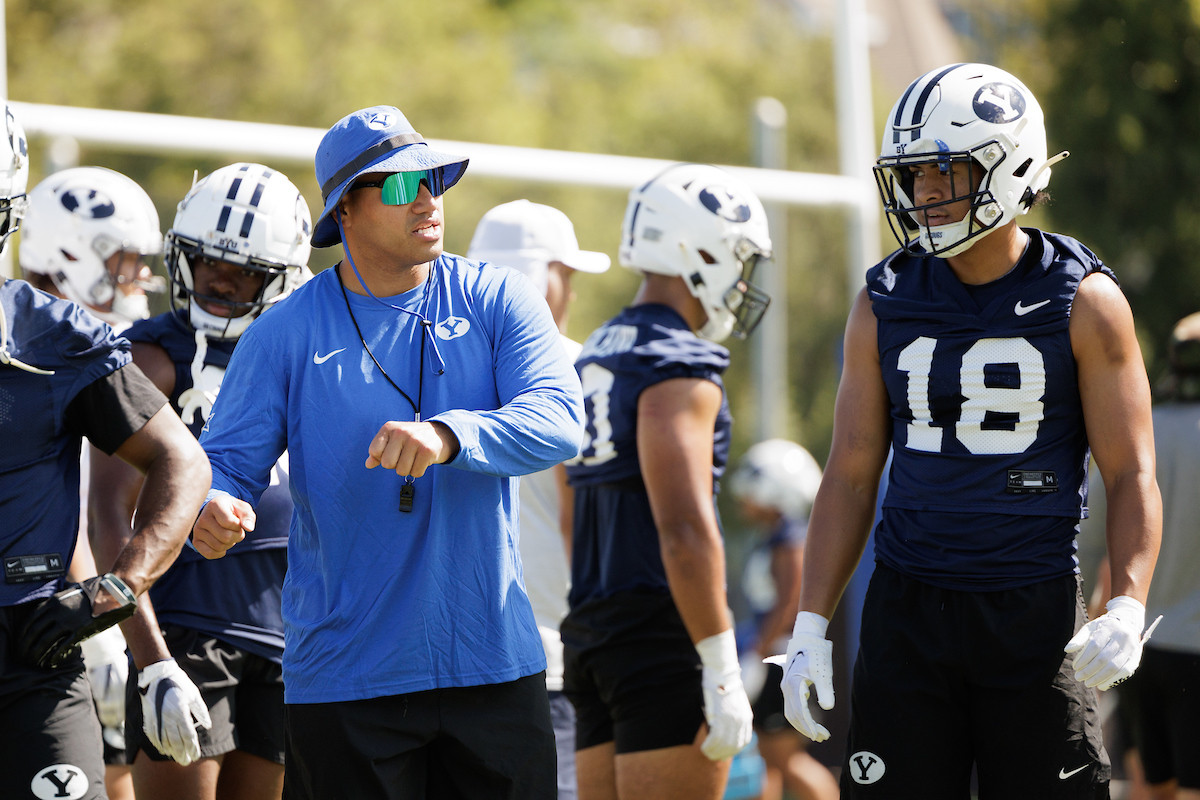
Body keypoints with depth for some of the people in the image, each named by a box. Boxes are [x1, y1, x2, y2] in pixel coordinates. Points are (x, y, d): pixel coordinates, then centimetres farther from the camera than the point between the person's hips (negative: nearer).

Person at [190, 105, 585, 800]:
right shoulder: (285, 333, 0)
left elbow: (560, 419, -13)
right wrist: (214, 512, -25)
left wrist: (447, 436, -30)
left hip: (493, 660, 1)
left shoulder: (498, 303, 2)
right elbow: (229, 459, 0)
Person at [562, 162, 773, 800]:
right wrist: (722, 672, -19)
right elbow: (685, 531, -19)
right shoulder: (679, 367, -12)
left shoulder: (596, 356, 17)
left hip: (593, 628, 9)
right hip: (662, 630, -9)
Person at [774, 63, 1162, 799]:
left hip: (1034, 613, -2)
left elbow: (1132, 474, -4)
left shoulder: (1082, 302, -4)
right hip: (909, 610, 2)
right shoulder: (885, 304, 5)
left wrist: (1127, 609, -19)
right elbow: (851, 476, 8)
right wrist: (810, 626, 1)